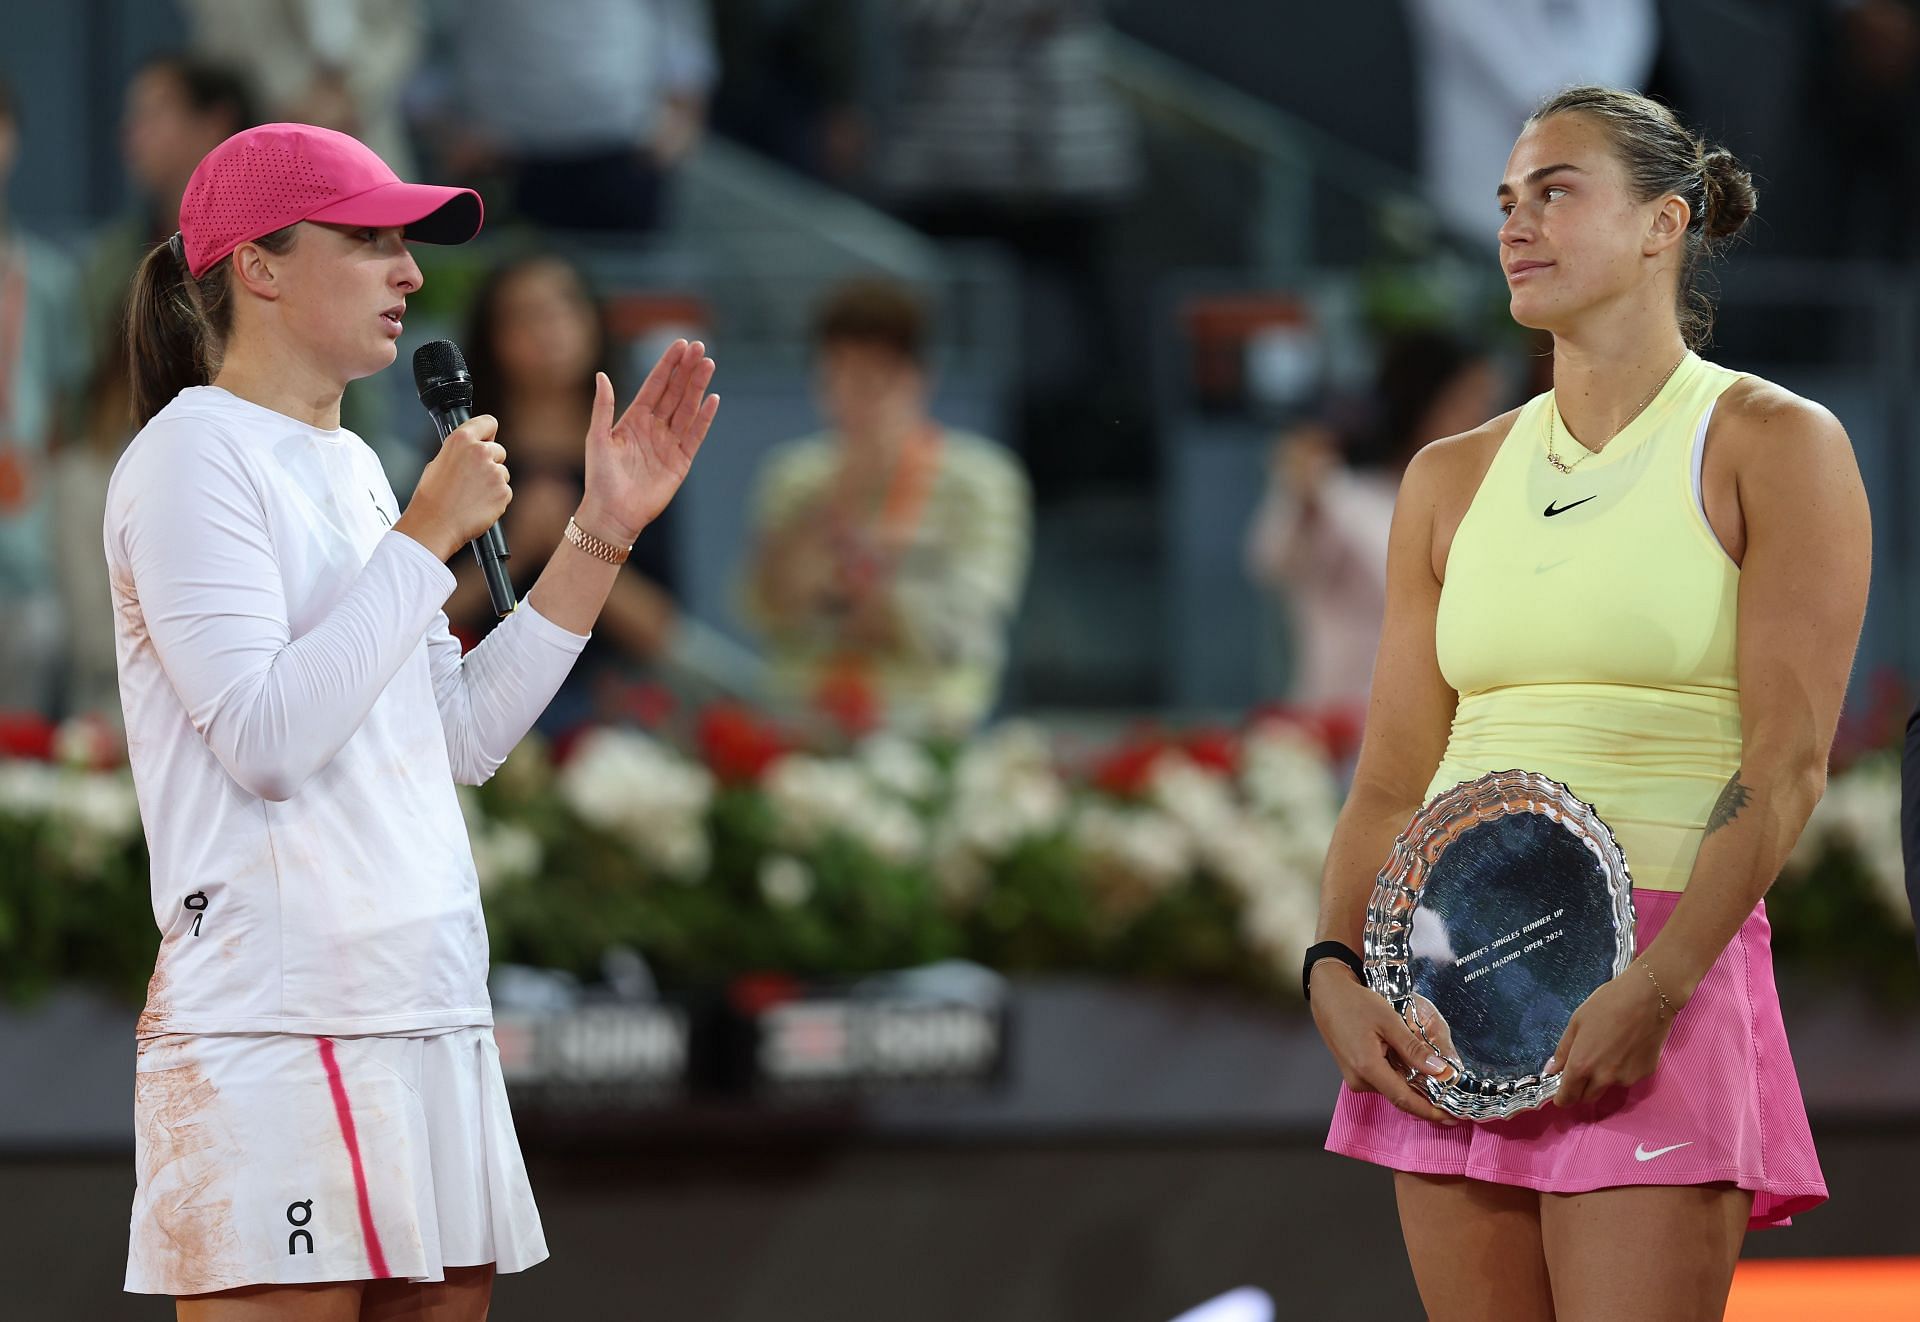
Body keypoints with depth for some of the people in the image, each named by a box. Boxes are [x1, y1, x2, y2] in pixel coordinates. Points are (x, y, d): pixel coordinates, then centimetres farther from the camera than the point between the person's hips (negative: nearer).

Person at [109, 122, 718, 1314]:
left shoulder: (349, 465, 20)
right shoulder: (192, 455, -6)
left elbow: (465, 740, 18)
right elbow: (265, 741, -18)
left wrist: (601, 535, 15)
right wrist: (428, 536, -12)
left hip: (432, 1023, 9)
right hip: (279, 1023, -9)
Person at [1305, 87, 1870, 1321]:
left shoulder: (1776, 444, 0)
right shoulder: (1453, 478, 16)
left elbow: (1785, 765, -9)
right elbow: (1393, 780, 14)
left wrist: (1651, 994, -19)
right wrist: (1337, 970, -3)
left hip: (1662, 987, -5)